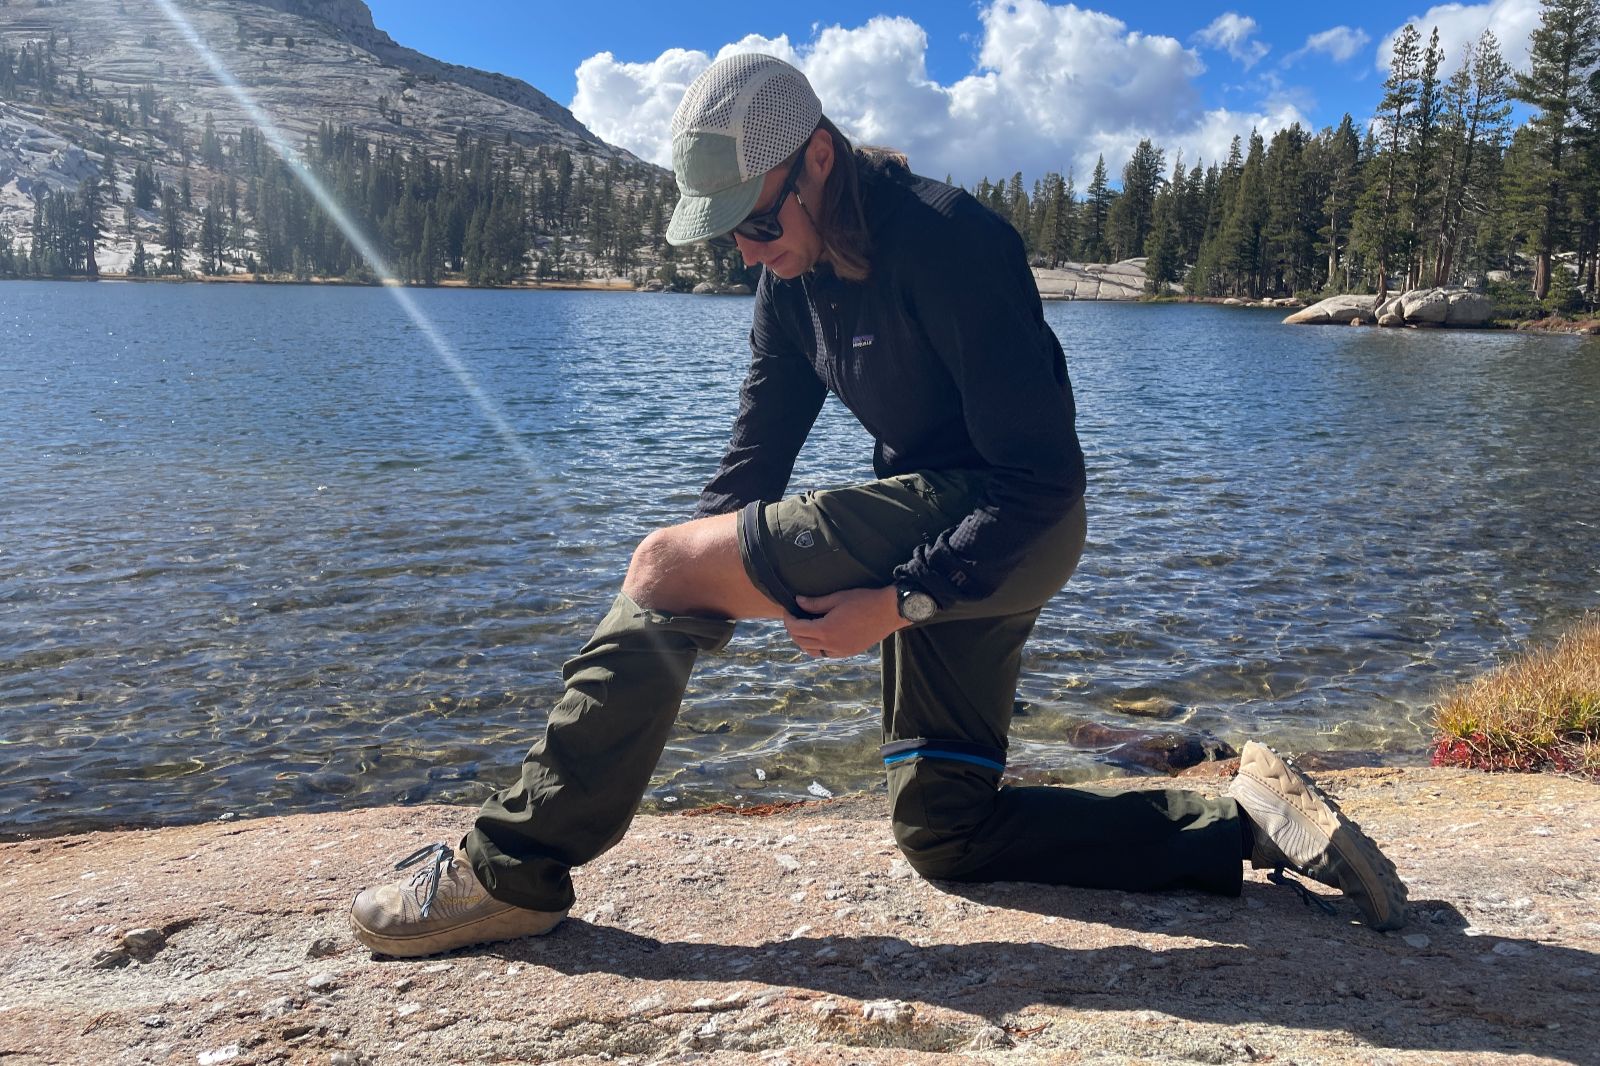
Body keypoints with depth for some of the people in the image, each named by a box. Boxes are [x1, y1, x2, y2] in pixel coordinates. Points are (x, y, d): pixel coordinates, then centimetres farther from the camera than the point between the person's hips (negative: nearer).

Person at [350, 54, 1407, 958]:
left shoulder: (946, 241, -19)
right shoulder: (797, 273, 8)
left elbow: (1043, 477, -21)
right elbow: (758, 449, 8)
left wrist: (898, 601, -26)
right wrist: (675, 630, -5)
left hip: (1006, 529, -10)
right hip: (941, 535, 10)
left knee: (671, 558, -19)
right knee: (942, 831, 13)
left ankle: (515, 868, -11)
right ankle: (1240, 821, 12)